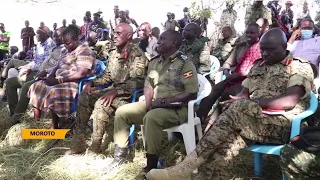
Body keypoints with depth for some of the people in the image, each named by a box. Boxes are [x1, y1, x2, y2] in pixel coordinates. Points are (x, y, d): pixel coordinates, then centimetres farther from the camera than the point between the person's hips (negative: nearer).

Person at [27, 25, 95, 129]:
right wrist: (51, 75, -3)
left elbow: (81, 74, -24)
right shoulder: (70, 52, 18)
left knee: (53, 93, -33)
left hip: (75, 84, -10)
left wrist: (58, 80, -23)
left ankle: (54, 128, -18)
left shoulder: (84, 51, -12)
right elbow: (60, 66, 20)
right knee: (37, 87, 2)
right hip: (60, 82, 10)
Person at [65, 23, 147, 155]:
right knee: (84, 97, -10)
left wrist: (115, 91, -31)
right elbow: (107, 76, 18)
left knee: (101, 104, -31)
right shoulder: (114, 53, 11)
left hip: (128, 95, -8)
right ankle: (78, 143, -7)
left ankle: (95, 148, -18)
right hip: (113, 90, 8)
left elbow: (137, 82, -23)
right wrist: (92, 83, 0)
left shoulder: (137, 55, -15)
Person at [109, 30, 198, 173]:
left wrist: (164, 101, -18)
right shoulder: (155, 62, 14)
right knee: (122, 112, -3)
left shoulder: (185, 64, -9)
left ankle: (152, 164, -24)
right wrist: (149, 102, -6)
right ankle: (120, 154, 6)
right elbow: (148, 85, 17)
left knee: (151, 118, -36)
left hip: (177, 108, -7)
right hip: (155, 105, 8)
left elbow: (192, 94, -15)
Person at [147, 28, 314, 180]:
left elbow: (289, 101, -14)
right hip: (252, 122, 5)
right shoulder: (258, 66, 20)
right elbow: (244, 93, 15)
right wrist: (235, 101, -10)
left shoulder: (300, 67, 0)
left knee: (241, 108, -34)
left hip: (282, 125, -5)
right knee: (228, 136, -32)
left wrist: (251, 102, -19)